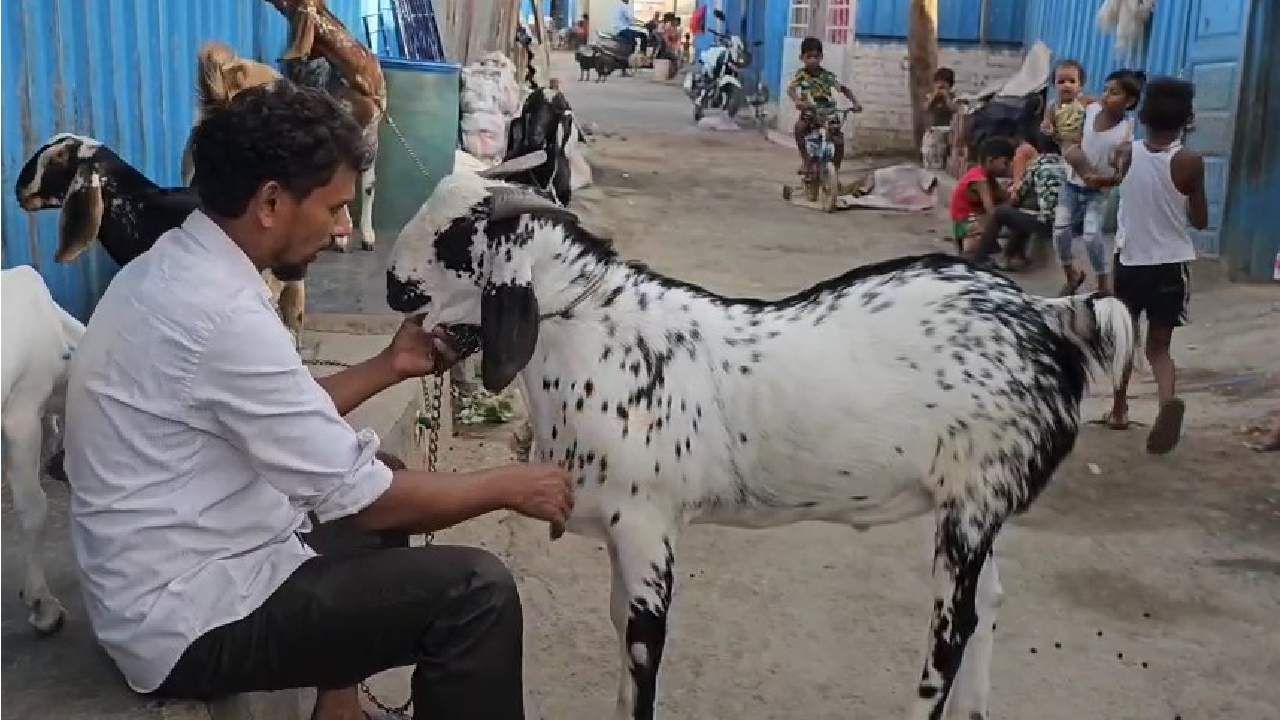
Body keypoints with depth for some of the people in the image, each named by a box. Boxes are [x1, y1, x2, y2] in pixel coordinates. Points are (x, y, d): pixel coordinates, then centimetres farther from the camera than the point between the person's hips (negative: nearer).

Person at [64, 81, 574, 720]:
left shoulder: (174, 267, 4)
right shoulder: (222, 314, -27)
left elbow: (292, 423, 14)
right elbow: (363, 499, -22)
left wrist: (388, 367, 6)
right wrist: (509, 486, -9)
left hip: (172, 575, 10)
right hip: (190, 623, -10)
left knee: (387, 488, 23)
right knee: (475, 591, -17)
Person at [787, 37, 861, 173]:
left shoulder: (828, 75, -3)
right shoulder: (801, 74, -5)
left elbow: (844, 89, -1)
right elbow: (790, 89, -20)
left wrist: (855, 103, -18)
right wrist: (797, 101, -42)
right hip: (809, 114, 0)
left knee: (839, 141, -17)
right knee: (799, 127, -33)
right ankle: (805, 160, -19)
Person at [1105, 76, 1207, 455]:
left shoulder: (1129, 154, -6)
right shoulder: (1190, 162, -10)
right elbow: (1200, 221, -2)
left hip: (1130, 260, 1)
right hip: (1171, 265, -1)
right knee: (1158, 346, 6)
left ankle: (1119, 408, 28)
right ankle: (1169, 397, -22)